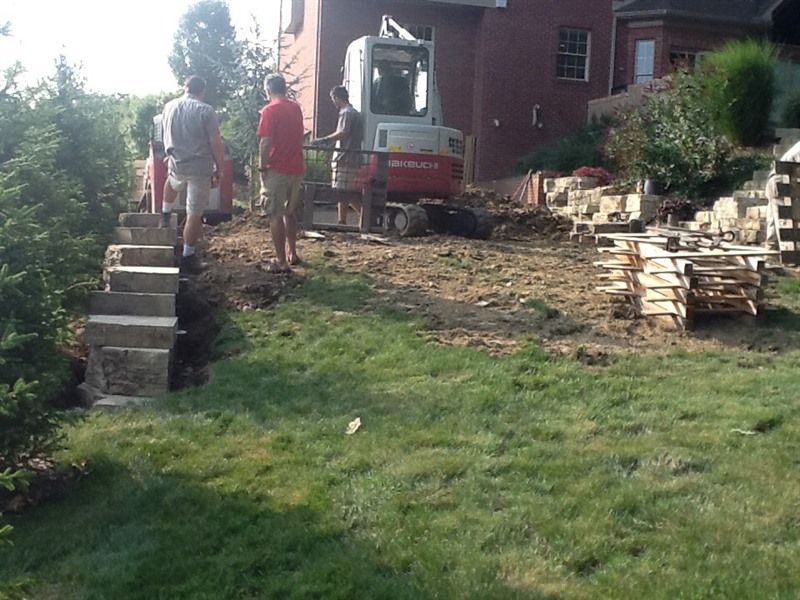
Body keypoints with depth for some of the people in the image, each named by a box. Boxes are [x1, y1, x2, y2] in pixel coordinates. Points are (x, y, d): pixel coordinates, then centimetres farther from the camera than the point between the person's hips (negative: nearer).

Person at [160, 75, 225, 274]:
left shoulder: (169, 107, 4)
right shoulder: (206, 111, -13)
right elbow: (216, 144, -12)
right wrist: (219, 169, 0)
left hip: (176, 163, 5)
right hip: (200, 167, -5)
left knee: (172, 183, 41)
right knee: (195, 213, 2)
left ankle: (165, 216, 50)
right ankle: (188, 257, 6)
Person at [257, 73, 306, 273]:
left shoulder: (270, 110, -11)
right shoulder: (296, 108, 11)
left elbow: (265, 142, -15)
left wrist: (262, 167, -8)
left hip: (277, 169, -7)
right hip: (297, 168, 7)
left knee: (276, 215, -2)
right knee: (290, 212, 20)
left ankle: (281, 262, -3)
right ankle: (292, 254, 27)